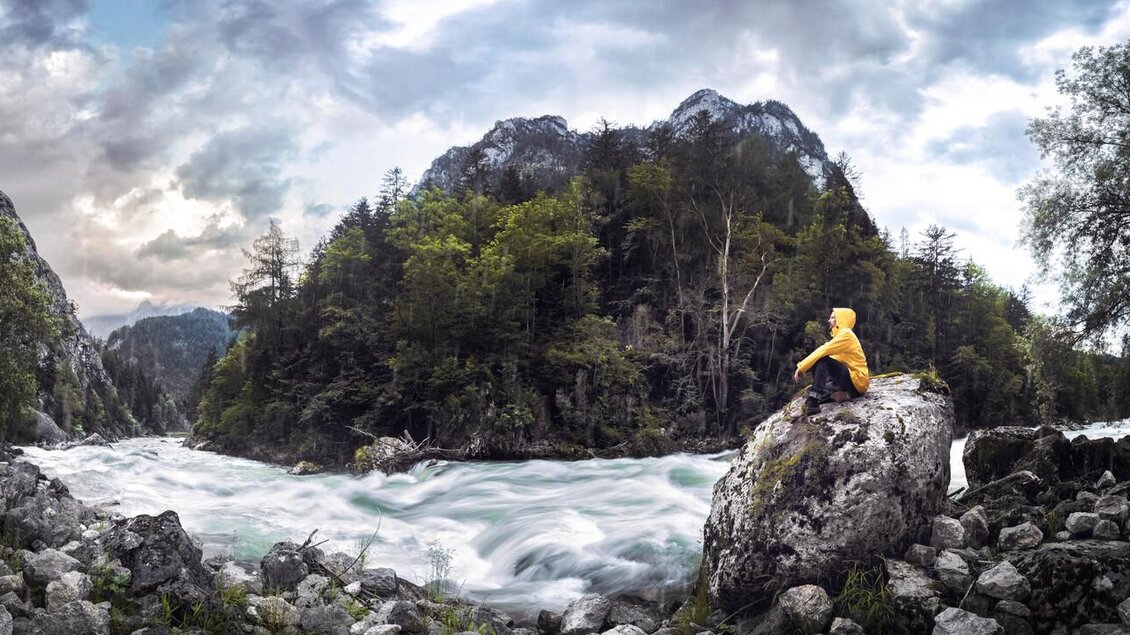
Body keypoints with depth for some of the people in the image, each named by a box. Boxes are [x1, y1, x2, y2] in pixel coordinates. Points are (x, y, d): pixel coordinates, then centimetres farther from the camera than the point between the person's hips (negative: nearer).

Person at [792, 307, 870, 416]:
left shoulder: (846, 334, -10)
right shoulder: (840, 335, 19)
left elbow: (823, 351, -18)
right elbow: (822, 352, 13)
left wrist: (802, 367, -17)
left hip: (857, 380, -9)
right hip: (849, 379, 9)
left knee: (823, 359, -26)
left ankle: (814, 399, -38)